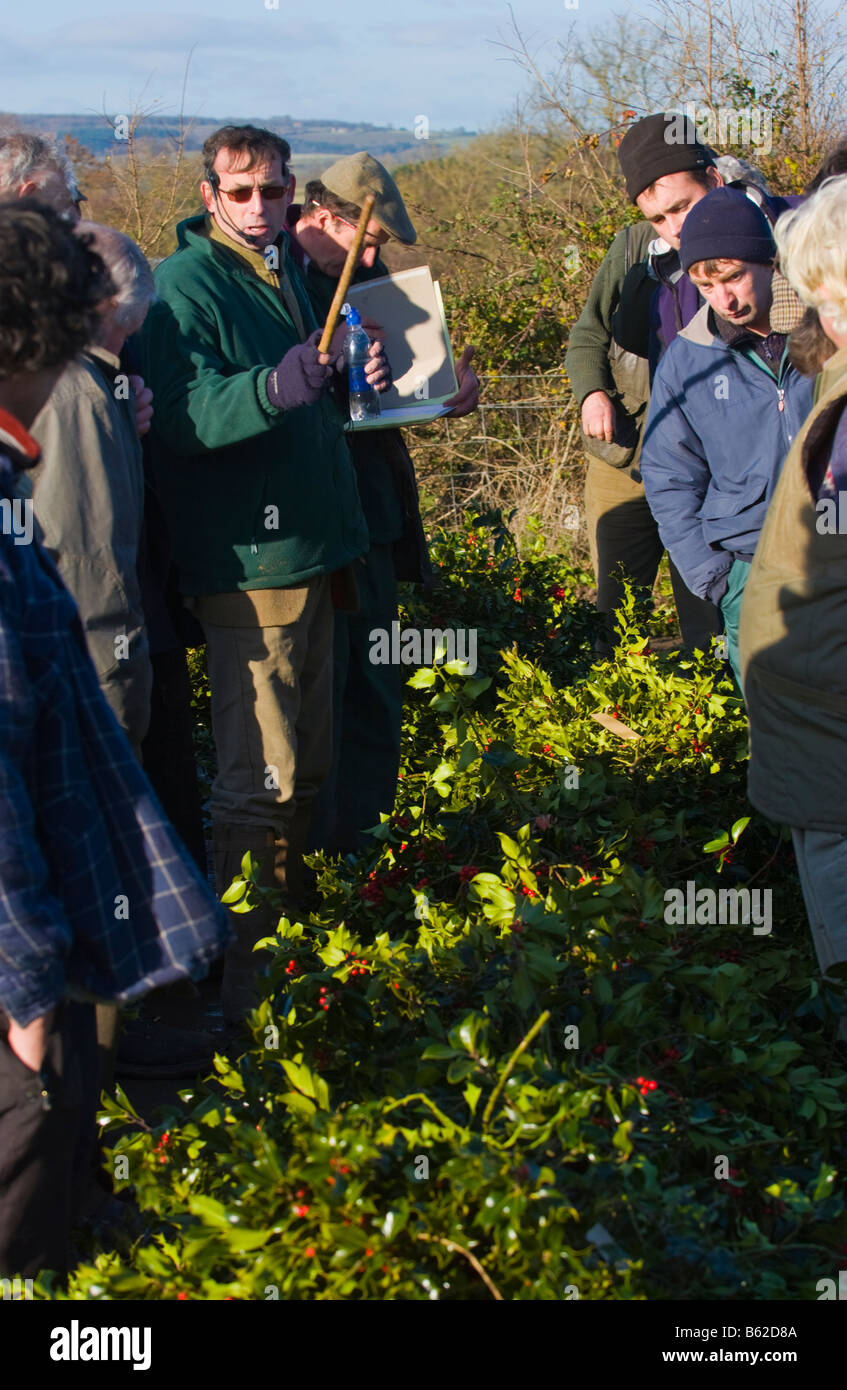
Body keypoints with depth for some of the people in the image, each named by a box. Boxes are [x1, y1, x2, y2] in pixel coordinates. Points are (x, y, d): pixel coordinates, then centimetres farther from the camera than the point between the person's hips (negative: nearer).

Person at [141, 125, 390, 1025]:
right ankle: (239, 974, -3)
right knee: (260, 775, -10)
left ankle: (290, 919, 33)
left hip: (312, 547, 9)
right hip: (244, 560, -9)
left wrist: (353, 378, 8)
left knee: (307, 760, 18)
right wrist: (278, 385, -38)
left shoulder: (286, 272, 16)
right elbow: (180, 415, -24)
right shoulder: (185, 284, -11)